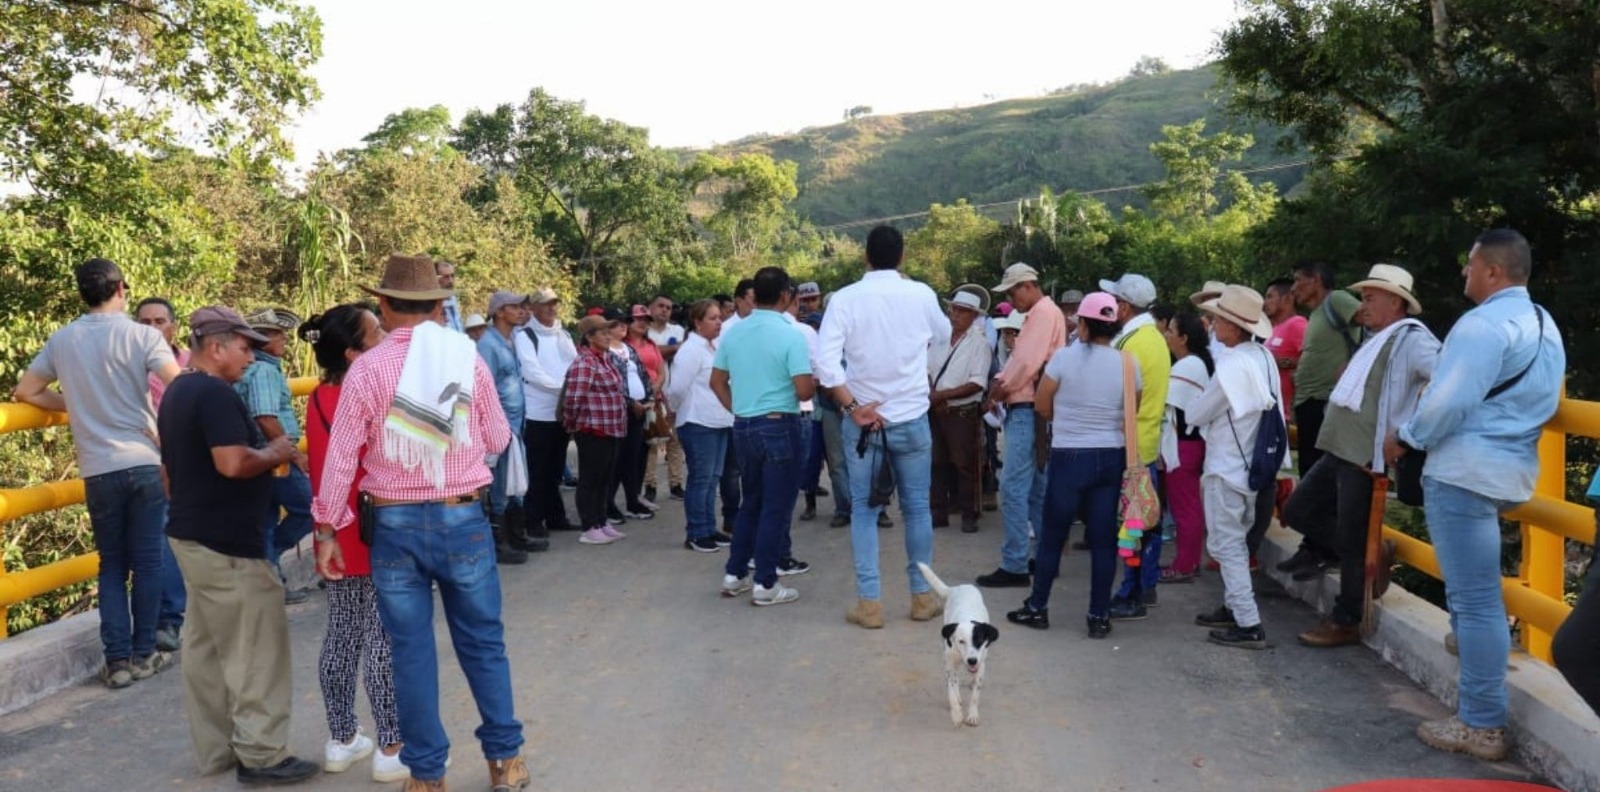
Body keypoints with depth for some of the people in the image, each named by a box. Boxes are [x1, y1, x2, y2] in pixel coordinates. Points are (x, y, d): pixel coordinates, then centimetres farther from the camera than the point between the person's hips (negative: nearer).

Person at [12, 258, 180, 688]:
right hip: (143, 462, -3)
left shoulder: (61, 340, 6)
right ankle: (143, 654, 13)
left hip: (98, 470, 3)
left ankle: (117, 660, 8)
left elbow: (25, 393, 14)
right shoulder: (143, 335, -5)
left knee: (111, 565, 11)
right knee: (147, 562, 7)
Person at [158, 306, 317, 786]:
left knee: (205, 647, 14)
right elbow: (233, 463, -28)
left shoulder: (178, 392, 14)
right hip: (225, 542, -11)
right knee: (255, 650, -3)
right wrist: (274, 454, -11)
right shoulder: (216, 393, -18)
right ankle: (260, 755, 2)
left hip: (191, 532, 11)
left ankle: (216, 749, 23)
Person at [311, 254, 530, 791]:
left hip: (395, 524, -1)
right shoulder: (468, 358, -3)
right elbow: (498, 440, 5)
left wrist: (327, 530, 3)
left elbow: (341, 456, -6)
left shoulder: (368, 368, -7)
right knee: (483, 644, 13)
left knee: (412, 652, 9)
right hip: (462, 519, 1)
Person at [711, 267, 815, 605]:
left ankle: (734, 574, 22)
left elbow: (717, 381, 11)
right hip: (779, 426, -6)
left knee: (751, 503, 19)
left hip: (743, 426, 7)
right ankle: (765, 584, 6)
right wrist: (815, 378, 3)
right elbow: (804, 391, -18)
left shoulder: (733, 333, 5)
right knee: (776, 507, 2)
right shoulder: (790, 336, -15)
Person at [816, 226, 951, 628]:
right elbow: (944, 334, 18)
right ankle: (923, 596, 21)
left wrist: (851, 406, -11)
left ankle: (869, 602, 8)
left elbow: (825, 361, -18)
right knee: (917, 508, 13)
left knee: (863, 510, 7)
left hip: (862, 419, -1)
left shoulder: (845, 298, -8)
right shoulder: (921, 294, -3)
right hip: (912, 418, 1)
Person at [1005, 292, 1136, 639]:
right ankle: (1099, 616, 12)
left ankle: (1037, 608, 18)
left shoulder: (1064, 357, -11)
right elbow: (1132, 412, 8)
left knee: (1053, 534, 8)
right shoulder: (1128, 363, -3)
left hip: (1070, 456, -3)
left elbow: (1042, 405, -1)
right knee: (1103, 537, 7)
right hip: (1112, 456, 3)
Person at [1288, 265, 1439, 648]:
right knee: (1298, 511, 14)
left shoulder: (1411, 338, -11)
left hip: (1365, 456, -10)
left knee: (1350, 541, -1)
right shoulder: (1378, 340, 19)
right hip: (1339, 450, 10)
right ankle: (1368, 555, 21)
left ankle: (1345, 623, 11)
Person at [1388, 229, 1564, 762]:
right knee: (1477, 592, 24)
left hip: (1467, 472, -11)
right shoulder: (1544, 325, 17)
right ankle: (1481, 710, 34)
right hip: (1509, 468, 11)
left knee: (1474, 598, -5)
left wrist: (1405, 439, -7)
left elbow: (1449, 401, -23)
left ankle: (1482, 725, 1)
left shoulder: (1484, 324, -17)